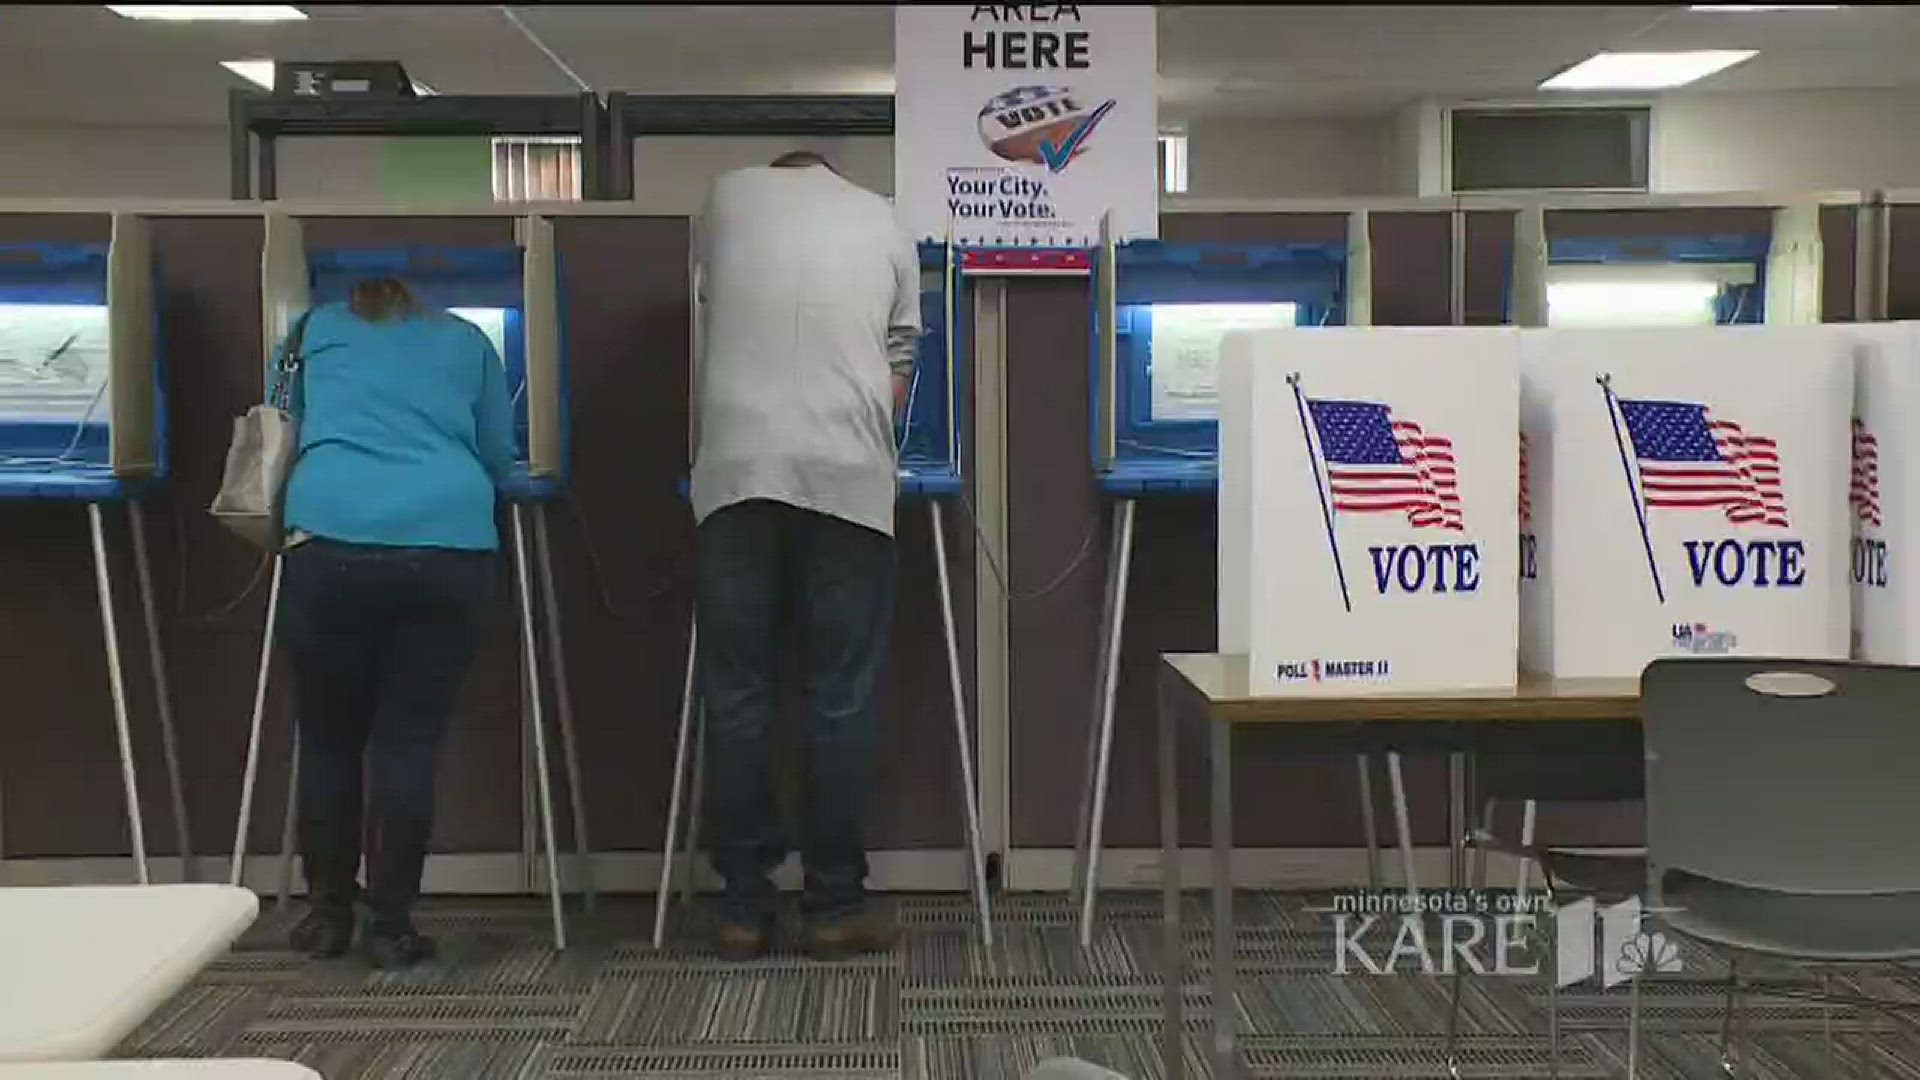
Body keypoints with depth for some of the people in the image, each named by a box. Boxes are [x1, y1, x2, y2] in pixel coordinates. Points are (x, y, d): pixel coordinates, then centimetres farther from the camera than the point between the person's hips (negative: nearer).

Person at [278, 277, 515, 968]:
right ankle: (390, 924, 7)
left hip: (330, 541, 0)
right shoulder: (467, 343, 22)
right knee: (408, 741, 4)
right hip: (449, 543, 0)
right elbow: (499, 457, 27)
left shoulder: (319, 332, 22)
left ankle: (328, 914, 20)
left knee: (328, 737, 12)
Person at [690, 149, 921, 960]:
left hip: (737, 472, 1)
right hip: (846, 477, 0)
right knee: (841, 699, 4)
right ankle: (835, 907, 9)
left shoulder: (728, 198, 17)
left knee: (737, 697, 6)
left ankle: (743, 908, 11)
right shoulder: (883, 223, 17)